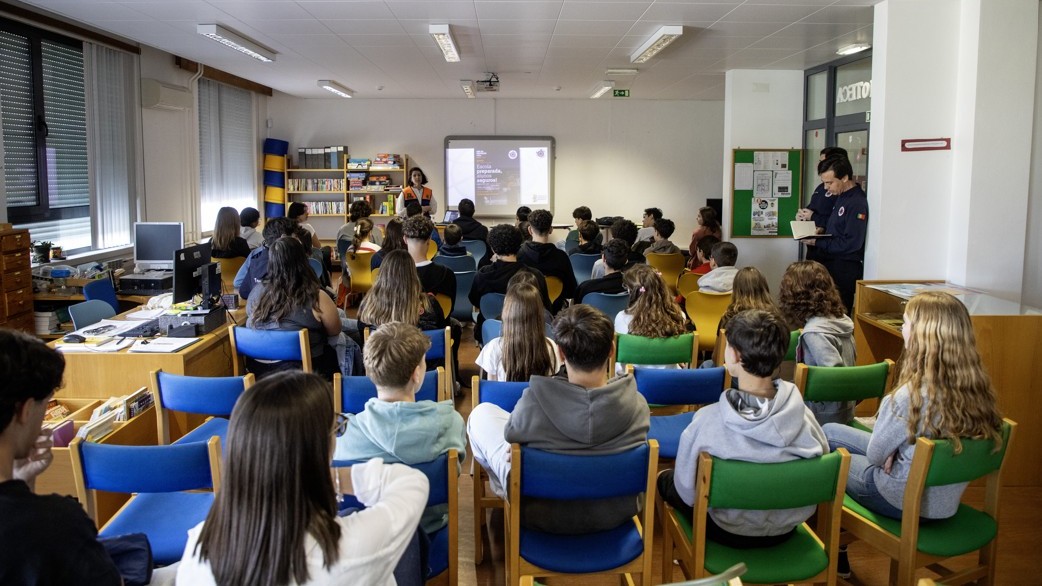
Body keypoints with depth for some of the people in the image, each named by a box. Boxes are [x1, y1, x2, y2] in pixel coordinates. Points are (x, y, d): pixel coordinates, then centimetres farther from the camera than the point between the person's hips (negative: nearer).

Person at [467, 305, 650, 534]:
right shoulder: (637, 404, -23)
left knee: (482, 413, 17)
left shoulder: (533, 402, -30)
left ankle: (500, 484, 45)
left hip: (544, 515, -3)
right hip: (615, 514, 3)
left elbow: (511, 436, -7)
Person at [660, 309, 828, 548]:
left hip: (729, 533, -4)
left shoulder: (707, 420, -30)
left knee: (666, 479, 23)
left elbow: (687, 492, -18)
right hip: (787, 531, 4)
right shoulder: (803, 416, -22)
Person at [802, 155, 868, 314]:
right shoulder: (840, 197, 14)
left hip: (844, 269, -9)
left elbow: (851, 243, -21)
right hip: (830, 263, 9)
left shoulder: (857, 202, -16)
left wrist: (818, 242, -16)